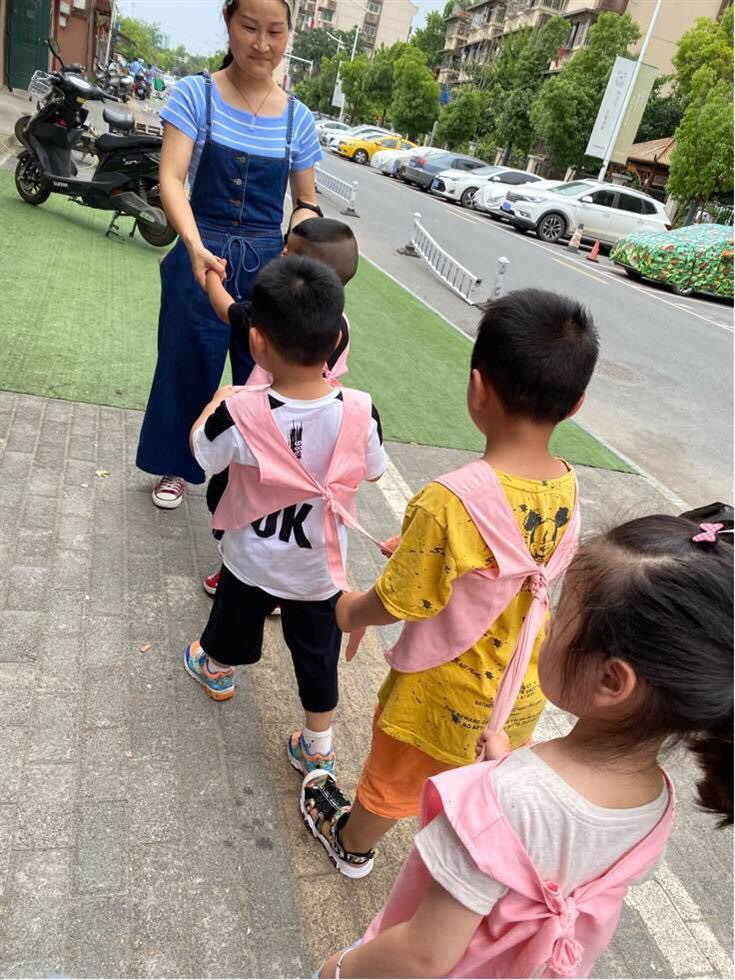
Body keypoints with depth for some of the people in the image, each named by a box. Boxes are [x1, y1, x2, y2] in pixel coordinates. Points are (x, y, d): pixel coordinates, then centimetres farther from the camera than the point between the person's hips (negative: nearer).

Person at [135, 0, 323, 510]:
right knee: (186, 363, 11)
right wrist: (196, 247, -35)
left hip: (266, 263, 2)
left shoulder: (298, 118, 3)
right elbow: (172, 177, -16)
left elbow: (305, 201, 11)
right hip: (200, 255, -2)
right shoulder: (195, 95, -5)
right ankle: (174, 466, 33)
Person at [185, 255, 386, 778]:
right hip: (321, 570, 1)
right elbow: (372, 471, -5)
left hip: (252, 562, 0)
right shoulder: (360, 412, -25)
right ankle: (318, 748, 39)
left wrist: (218, 400, 10)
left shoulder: (242, 414, -30)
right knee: (318, 657, 20)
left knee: (233, 623, 30)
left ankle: (218, 671, 61)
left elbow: (203, 453, -8)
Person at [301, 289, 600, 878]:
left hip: (443, 693, -5)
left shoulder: (453, 501, -36)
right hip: (519, 695, 5)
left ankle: (352, 844, 55)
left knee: (393, 780, 26)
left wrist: (351, 610, -1)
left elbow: (396, 604, -22)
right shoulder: (567, 489, -14)